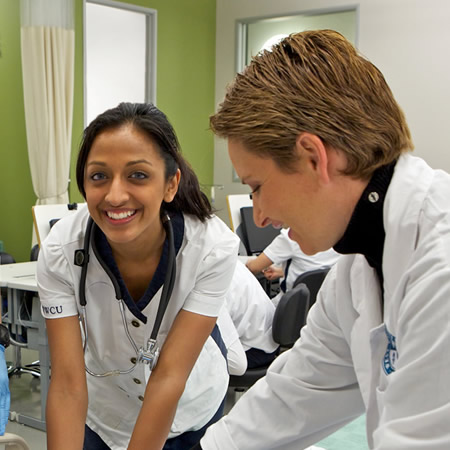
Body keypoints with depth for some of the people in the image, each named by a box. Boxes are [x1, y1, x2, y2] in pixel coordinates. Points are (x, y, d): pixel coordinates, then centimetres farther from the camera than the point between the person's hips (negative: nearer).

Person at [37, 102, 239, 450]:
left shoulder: (213, 248, -32)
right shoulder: (60, 251, -28)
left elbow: (169, 376, -30)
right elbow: (68, 384, -28)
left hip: (191, 405, 0)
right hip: (101, 412, 1)